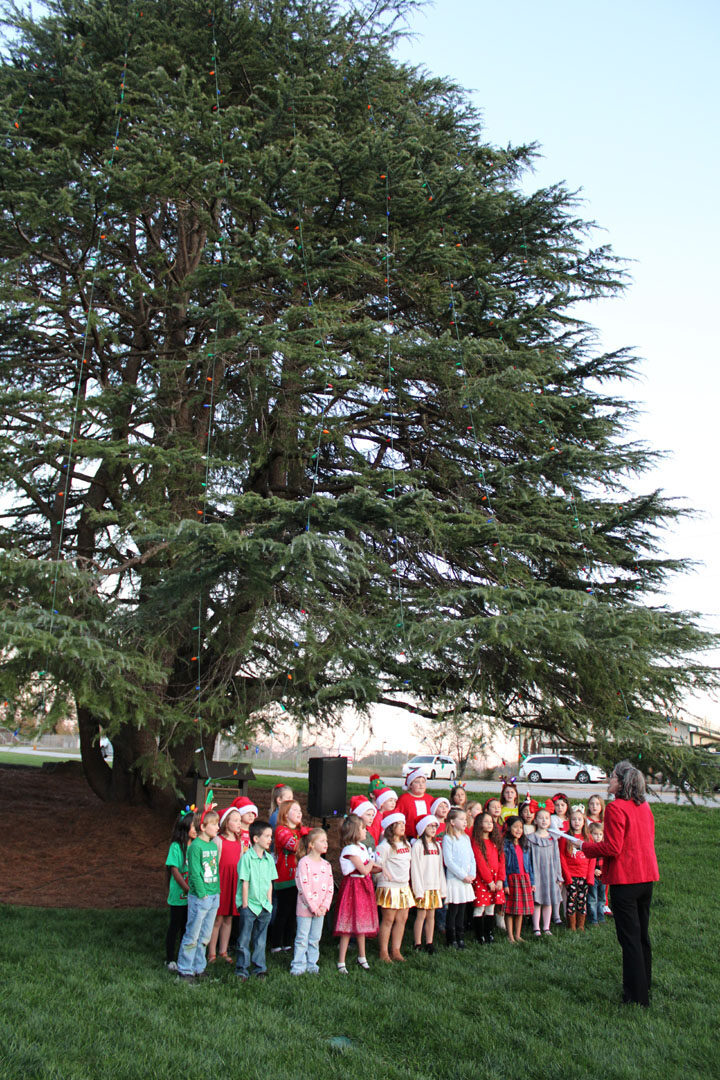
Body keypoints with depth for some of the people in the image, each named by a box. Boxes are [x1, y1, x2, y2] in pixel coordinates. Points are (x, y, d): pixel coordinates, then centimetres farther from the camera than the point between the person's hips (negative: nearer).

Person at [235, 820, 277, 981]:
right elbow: (245, 883, -11)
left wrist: (269, 902, 7)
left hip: (264, 906, 5)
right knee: (244, 939, 3)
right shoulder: (247, 858, -12)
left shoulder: (269, 859, 6)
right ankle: (242, 970, 13)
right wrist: (245, 904, -10)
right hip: (249, 905, -5)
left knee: (260, 940, 12)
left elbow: (270, 883, 10)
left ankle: (259, 968, 22)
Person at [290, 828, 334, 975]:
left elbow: (330, 887, 7)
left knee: (315, 939, 13)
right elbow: (303, 887, -17)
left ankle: (312, 964, 23)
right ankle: (298, 966, 13)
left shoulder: (326, 864, 7)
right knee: (302, 939, 2)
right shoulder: (304, 862, -13)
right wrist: (313, 907, -16)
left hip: (320, 909, 6)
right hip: (305, 908, -6)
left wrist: (325, 906, -5)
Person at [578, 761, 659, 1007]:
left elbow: (612, 848, -19)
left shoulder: (616, 808, -17)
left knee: (629, 938, -1)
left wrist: (587, 847, -2)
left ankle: (636, 997, 4)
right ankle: (644, 985, 29)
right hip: (646, 876, 8)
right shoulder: (644, 807, 8)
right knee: (642, 935, 18)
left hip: (625, 880, -8)